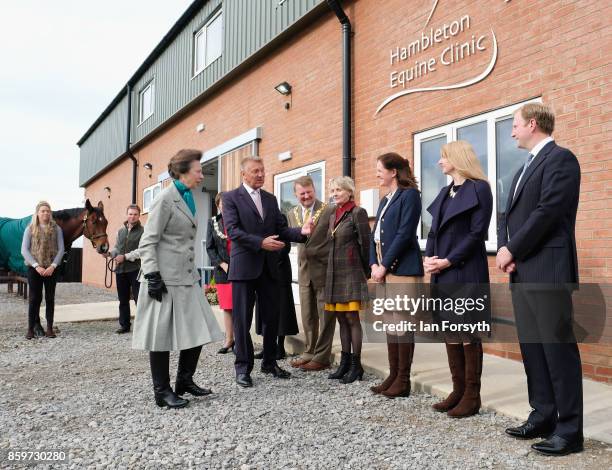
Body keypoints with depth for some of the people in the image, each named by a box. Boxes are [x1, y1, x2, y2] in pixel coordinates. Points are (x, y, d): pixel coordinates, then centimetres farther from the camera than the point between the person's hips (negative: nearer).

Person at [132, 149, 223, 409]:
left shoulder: (188, 198, 14)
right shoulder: (165, 199, -10)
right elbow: (148, 241, -13)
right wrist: (152, 276, -18)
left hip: (186, 276, 8)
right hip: (165, 278, -8)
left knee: (198, 330, 9)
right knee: (162, 334, 2)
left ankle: (184, 381, 26)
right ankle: (162, 392, 15)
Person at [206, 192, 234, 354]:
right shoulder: (213, 222, 8)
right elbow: (210, 247, 6)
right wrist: (222, 264, -5)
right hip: (222, 269, 3)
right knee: (226, 306, 7)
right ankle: (229, 340, 16)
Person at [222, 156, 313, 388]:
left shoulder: (270, 199, 15)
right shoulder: (231, 197, -1)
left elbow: (281, 229, 9)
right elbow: (233, 230, -13)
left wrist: (301, 232, -10)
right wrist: (261, 243, -22)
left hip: (269, 267, 5)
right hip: (244, 267, -5)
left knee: (272, 317, 11)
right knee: (242, 319, 3)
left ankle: (270, 362, 26)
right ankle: (243, 367, 15)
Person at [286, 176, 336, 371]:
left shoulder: (330, 210, -8)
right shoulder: (292, 214, 9)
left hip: (324, 270, -5)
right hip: (304, 271, 6)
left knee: (325, 316, 3)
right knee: (307, 316, 14)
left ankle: (322, 357, 12)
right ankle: (309, 352, 27)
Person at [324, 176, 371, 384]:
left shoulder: (357, 212, -7)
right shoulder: (333, 215, 16)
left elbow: (365, 244, -8)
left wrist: (366, 272, -4)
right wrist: (332, 271, 14)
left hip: (351, 272, -7)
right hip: (334, 273, 7)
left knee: (352, 318, -4)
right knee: (342, 319, 11)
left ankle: (356, 365, 5)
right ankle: (345, 362, 19)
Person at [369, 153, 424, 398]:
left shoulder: (409, 194, -7)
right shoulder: (385, 200, 19)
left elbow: (404, 234, -15)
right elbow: (375, 234, 15)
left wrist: (384, 266, -14)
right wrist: (374, 264, 1)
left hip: (403, 268, -9)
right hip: (385, 269, 9)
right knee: (390, 323, 11)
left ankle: (403, 380, 4)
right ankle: (393, 375, 19)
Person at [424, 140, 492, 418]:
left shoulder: (479, 189, -5)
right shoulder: (445, 192, 18)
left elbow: (477, 233, -13)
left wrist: (448, 261, -17)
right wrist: (428, 258, -1)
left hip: (466, 273, -8)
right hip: (443, 274, 8)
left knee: (468, 334, -1)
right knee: (450, 333, 11)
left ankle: (472, 397, 11)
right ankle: (458, 391, 21)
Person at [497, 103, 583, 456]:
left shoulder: (560, 158, -7)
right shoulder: (526, 168, 21)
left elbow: (548, 211, -18)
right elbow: (511, 215, 18)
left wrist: (512, 250, -12)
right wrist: (505, 249, 0)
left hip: (548, 271, -9)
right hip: (522, 272, 9)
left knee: (558, 348, -3)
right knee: (532, 348, 12)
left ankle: (569, 430, 6)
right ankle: (543, 417, 23)